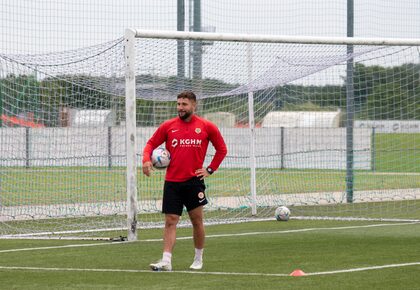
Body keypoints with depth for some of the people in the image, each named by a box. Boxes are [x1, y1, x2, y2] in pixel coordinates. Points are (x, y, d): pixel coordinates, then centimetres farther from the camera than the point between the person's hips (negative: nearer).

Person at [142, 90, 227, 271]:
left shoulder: (206, 127, 2)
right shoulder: (168, 126, 4)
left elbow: (222, 149, 12)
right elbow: (151, 143, 10)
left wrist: (210, 169, 4)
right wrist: (146, 160, -10)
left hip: (194, 180, -1)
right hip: (172, 181, 1)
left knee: (197, 220, 5)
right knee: (170, 221, -4)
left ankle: (198, 259, 20)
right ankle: (166, 261, -9)